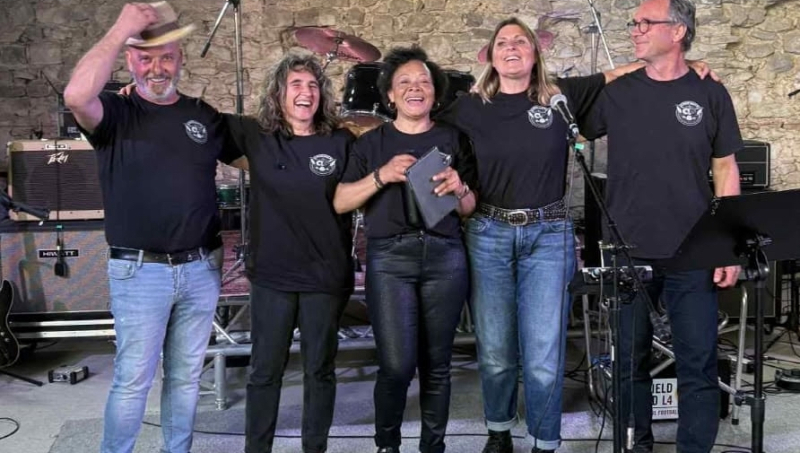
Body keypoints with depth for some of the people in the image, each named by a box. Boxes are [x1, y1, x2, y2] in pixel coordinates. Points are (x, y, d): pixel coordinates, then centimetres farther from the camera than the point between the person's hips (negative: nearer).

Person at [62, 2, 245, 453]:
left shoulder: (206, 115, 8)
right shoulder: (116, 112, -5)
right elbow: (76, 95, -28)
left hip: (200, 269, 4)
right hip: (139, 271, -4)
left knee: (186, 377, 14)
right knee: (133, 380, 2)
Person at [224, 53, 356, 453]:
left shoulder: (341, 142, -3)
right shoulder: (255, 136, -1)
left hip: (325, 275, 0)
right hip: (271, 273, 1)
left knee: (320, 370, 12)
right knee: (265, 370, 11)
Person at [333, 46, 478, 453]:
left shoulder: (454, 140, 10)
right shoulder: (371, 143, 9)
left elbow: (470, 211, 11)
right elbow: (340, 202, 1)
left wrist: (459, 189, -11)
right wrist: (381, 176, -13)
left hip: (445, 257, 2)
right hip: (389, 258, -1)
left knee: (436, 365, 6)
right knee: (396, 365, -9)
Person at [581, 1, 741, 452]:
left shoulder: (710, 94, 1)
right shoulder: (616, 93, 4)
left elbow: (725, 169, 3)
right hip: (628, 252, 1)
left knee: (699, 363, 2)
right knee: (631, 358, 11)